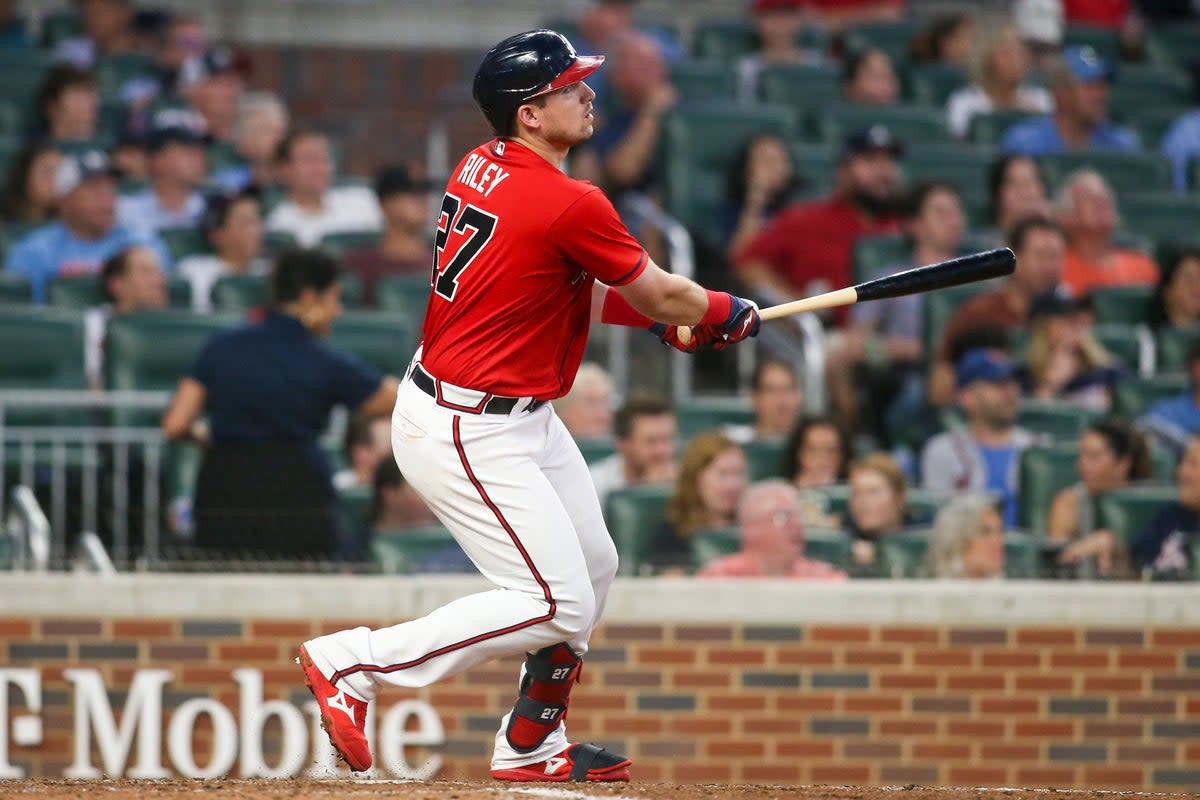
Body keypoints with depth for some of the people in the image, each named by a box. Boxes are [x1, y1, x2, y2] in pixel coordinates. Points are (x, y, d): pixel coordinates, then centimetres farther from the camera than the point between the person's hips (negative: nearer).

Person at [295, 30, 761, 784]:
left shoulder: (481, 168, 4)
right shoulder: (572, 205, -23)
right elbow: (662, 297, -9)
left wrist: (658, 315, 11)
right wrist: (730, 316, 11)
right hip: (468, 434, -10)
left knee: (593, 567, 19)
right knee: (554, 603, -9)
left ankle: (532, 744, 29)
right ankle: (352, 662, -6)